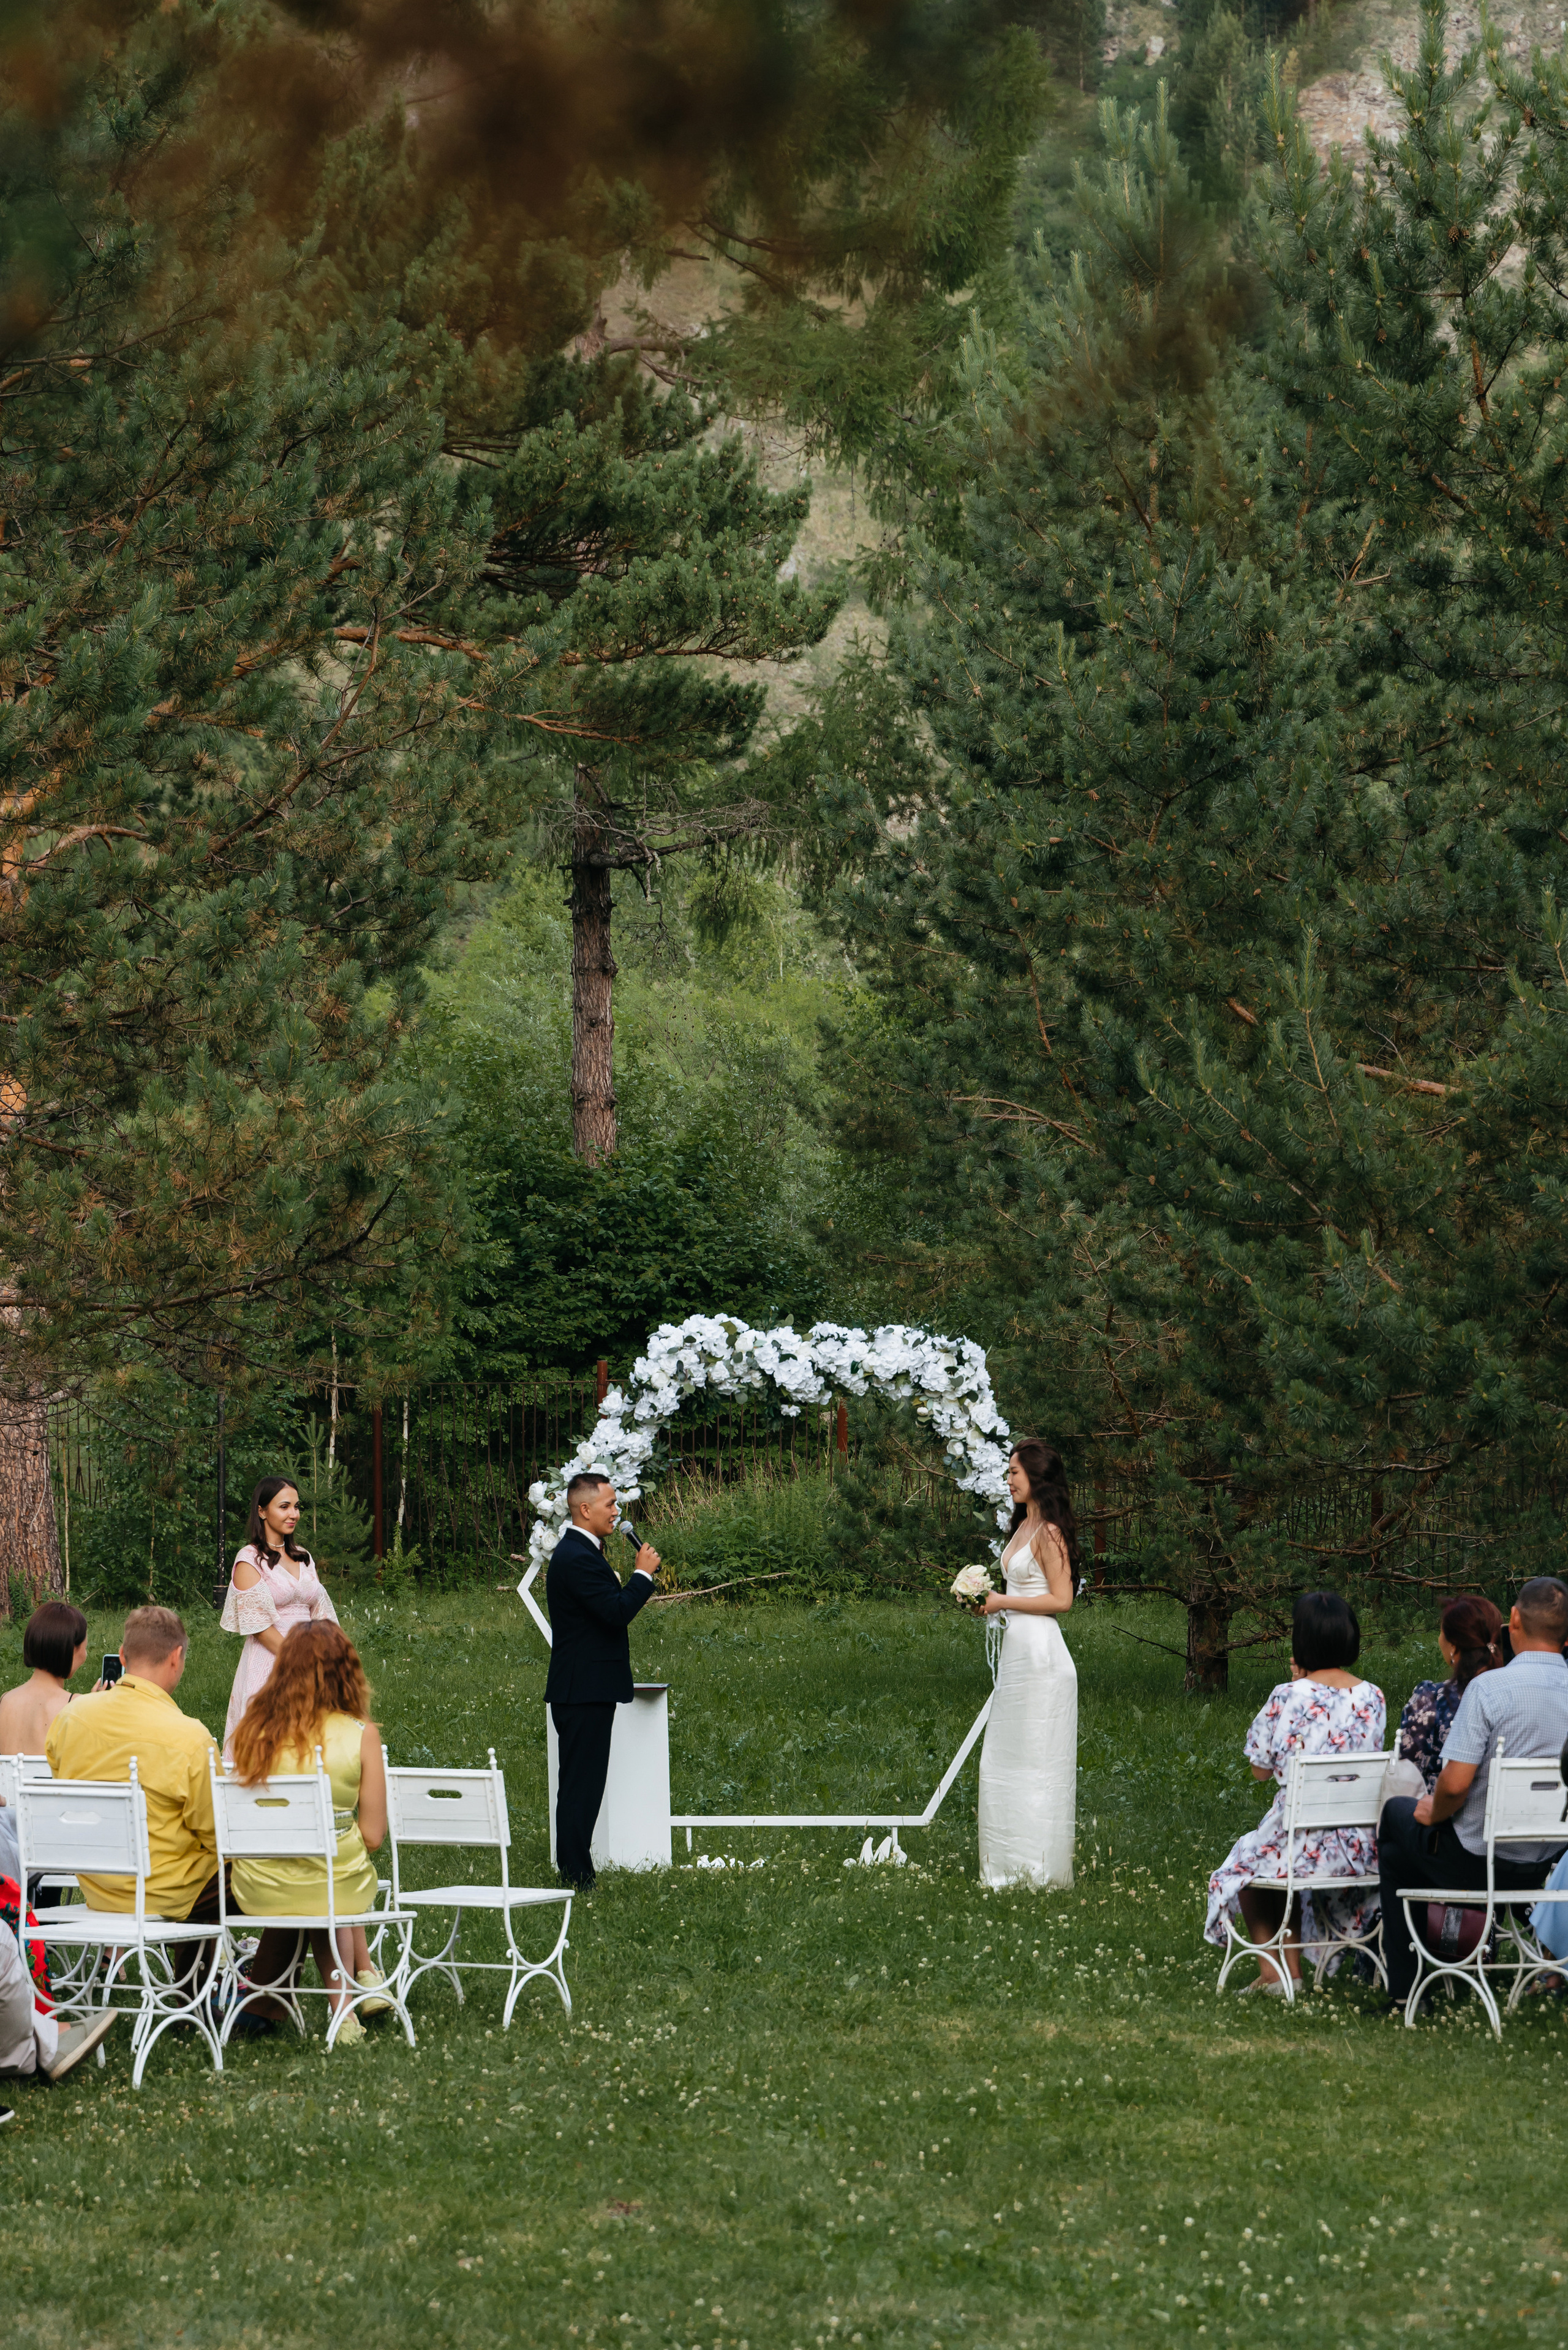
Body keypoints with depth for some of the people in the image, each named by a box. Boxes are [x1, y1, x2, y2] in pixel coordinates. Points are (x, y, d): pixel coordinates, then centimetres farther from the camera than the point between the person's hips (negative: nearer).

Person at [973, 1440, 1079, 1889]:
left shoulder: (1049, 1532, -14)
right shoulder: (1023, 1527, 13)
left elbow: (1061, 1600, -18)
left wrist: (1003, 1602, -14)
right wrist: (989, 1603, 7)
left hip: (1041, 1653, -10)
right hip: (1017, 1650, 10)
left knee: (1035, 1763, -3)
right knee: (1004, 1761, 11)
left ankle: (1041, 1869, 3)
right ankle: (1012, 1867, 17)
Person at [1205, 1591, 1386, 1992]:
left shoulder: (1288, 1698, -15)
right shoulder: (1372, 1697, -1)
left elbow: (1260, 1769, -2)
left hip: (1305, 1844, -5)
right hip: (1362, 1846, 5)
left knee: (1245, 1860, 30)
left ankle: (1270, 1971, 27)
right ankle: (1293, 1967, 35)